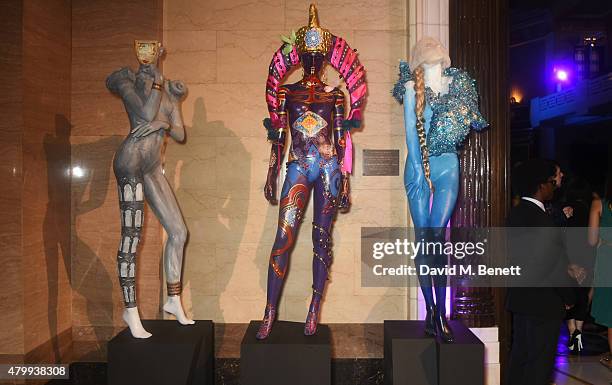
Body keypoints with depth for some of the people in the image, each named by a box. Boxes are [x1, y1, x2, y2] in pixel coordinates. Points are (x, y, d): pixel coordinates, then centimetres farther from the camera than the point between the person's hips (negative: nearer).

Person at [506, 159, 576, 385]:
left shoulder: (516, 214, 6)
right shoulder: (540, 218, -22)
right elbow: (554, 266, -18)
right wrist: (569, 298, -4)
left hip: (519, 297, 9)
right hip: (543, 302, -9)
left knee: (520, 354, 18)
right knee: (540, 360, 3)